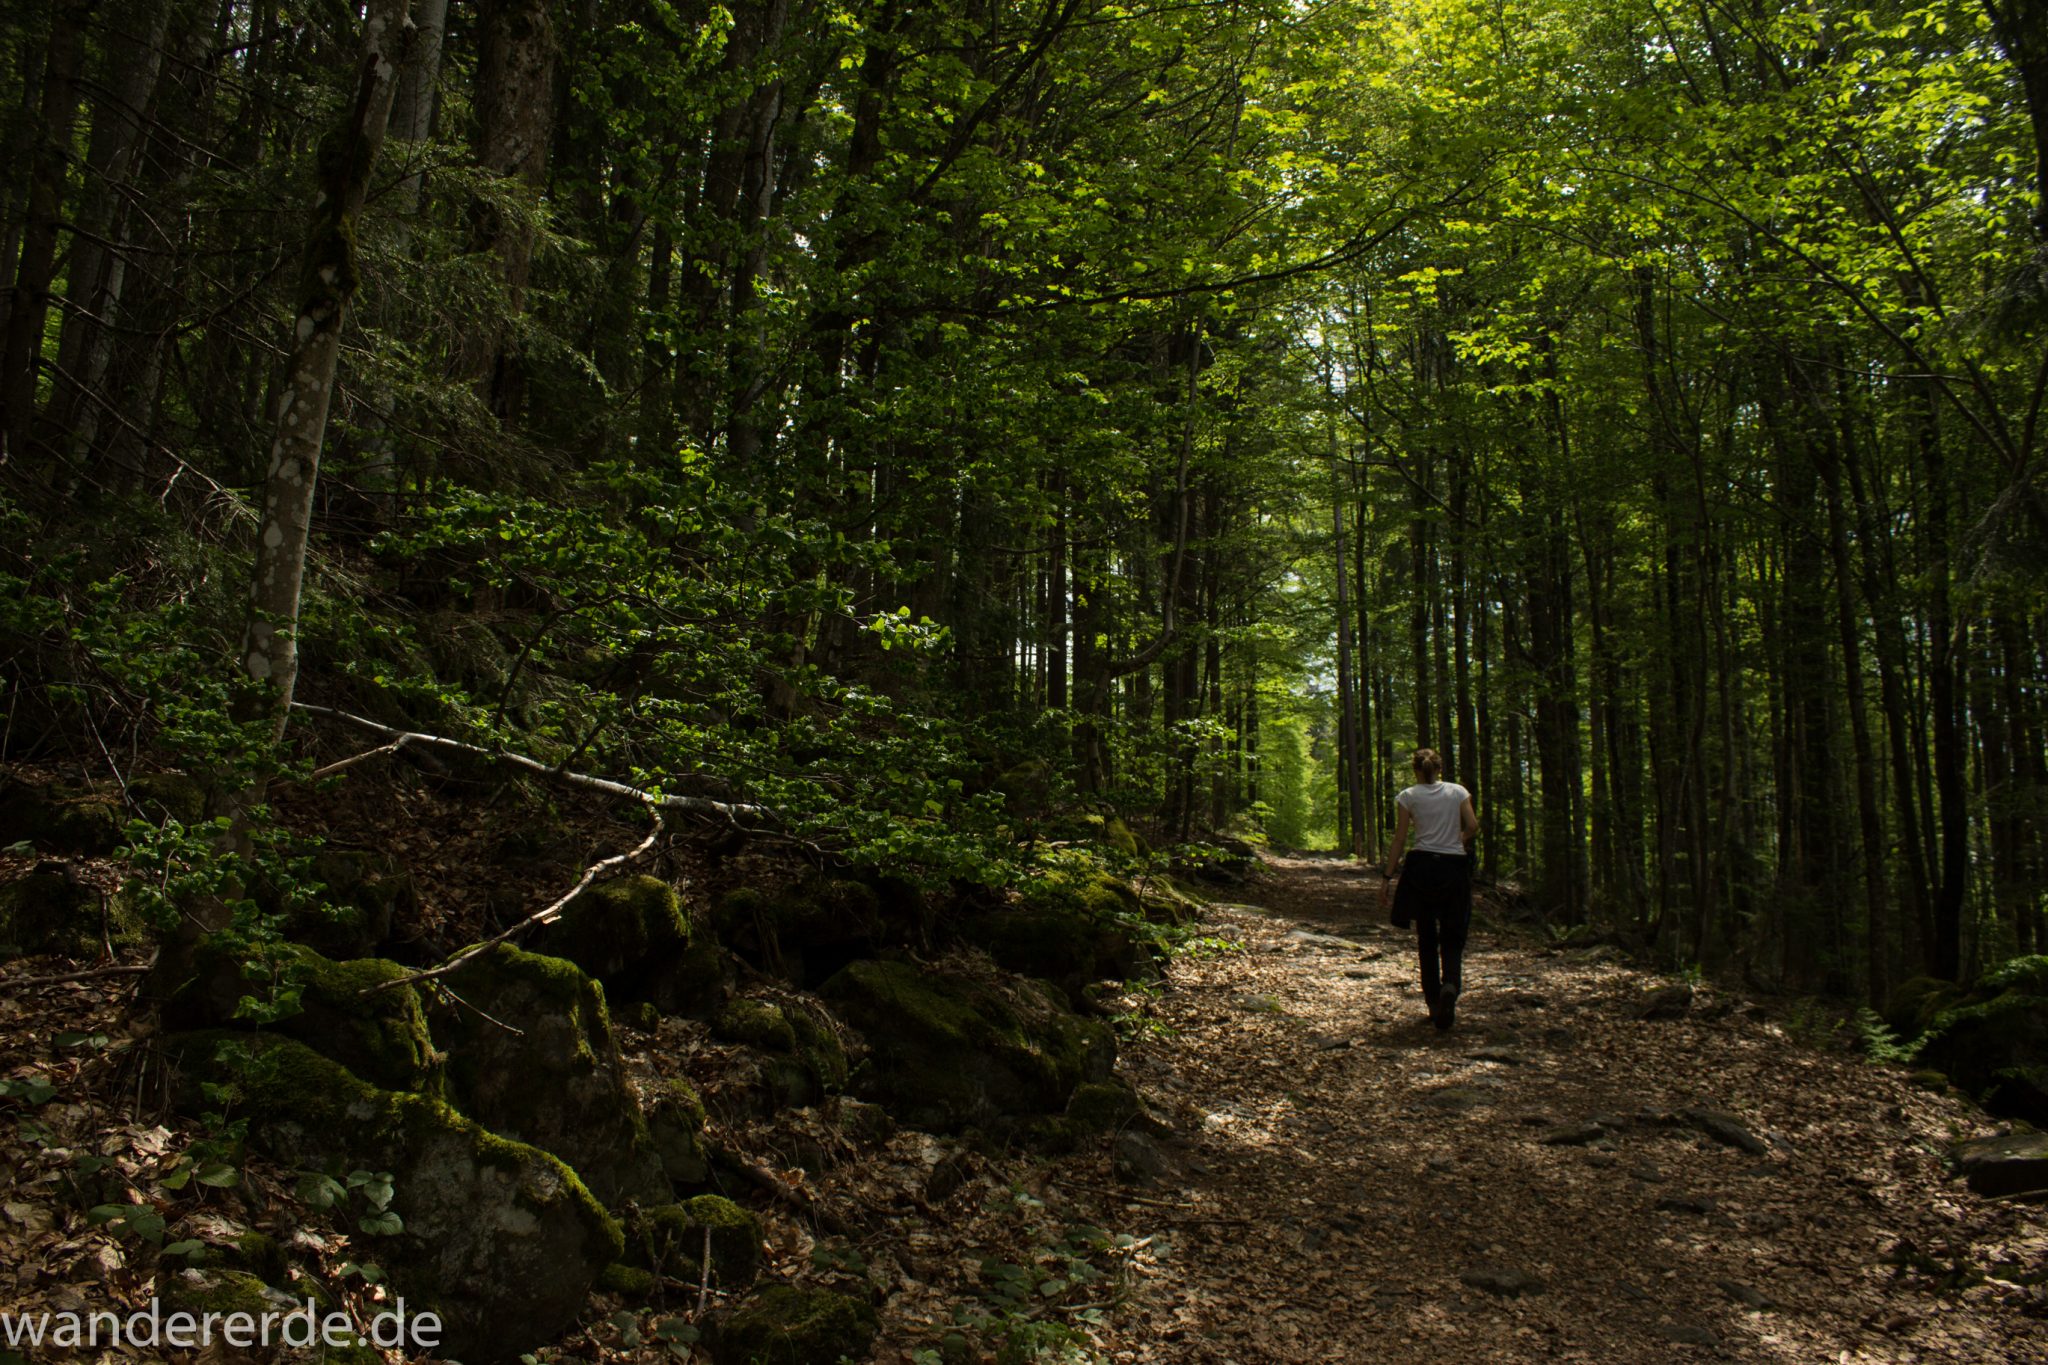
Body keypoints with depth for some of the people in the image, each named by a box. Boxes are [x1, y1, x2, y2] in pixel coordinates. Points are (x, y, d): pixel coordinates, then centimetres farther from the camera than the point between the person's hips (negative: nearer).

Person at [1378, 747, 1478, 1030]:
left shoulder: (1408, 797, 1)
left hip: (1422, 867, -1)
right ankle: (1451, 984, -24)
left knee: (1427, 939, 9)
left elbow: (1399, 840, -1)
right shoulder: (1458, 792, 6)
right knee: (1452, 938, 6)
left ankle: (1434, 1005, 9)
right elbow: (1473, 826, -3)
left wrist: (1388, 877, 3)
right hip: (1455, 867, 1)